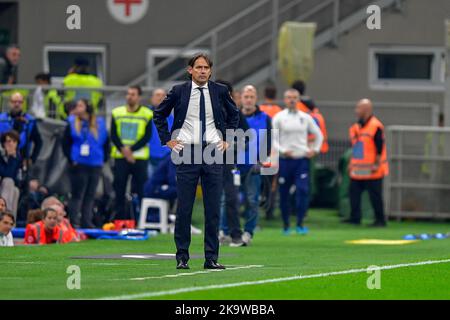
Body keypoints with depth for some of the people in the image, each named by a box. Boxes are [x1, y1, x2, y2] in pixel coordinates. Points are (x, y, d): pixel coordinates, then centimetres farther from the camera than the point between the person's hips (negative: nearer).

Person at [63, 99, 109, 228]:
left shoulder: (100, 124, 7)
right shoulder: (72, 123, 2)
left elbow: (106, 143, 13)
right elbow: (66, 144, 2)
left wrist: (104, 159, 3)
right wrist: (71, 159, -6)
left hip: (95, 165, 3)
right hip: (79, 164, -3)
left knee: (90, 196, 6)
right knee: (77, 195, -3)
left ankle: (87, 221, 11)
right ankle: (74, 221, -2)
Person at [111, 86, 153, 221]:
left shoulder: (147, 114, 1)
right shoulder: (117, 113, 9)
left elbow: (147, 136, -4)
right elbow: (113, 135, 4)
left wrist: (131, 149, -15)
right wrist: (123, 150, -11)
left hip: (139, 157, -2)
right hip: (120, 157, 2)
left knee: (140, 190, -4)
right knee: (119, 189, 3)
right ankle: (119, 219, 8)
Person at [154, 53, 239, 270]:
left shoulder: (220, 91, 4)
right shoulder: (179, 91, 1)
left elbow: (233, 114, 21)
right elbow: (159, 114, 14)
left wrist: (227, 139, 12)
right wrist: (167, 139, 6)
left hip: (213, 153, 1)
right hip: (187, 153, -1)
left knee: (213, 209, 1)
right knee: (184, 208, -1)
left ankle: (212, 258, 5)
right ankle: (182, 257, 5)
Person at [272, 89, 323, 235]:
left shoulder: (306, 118, 10)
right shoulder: (279, 118, 3)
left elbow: (318, 135, 20)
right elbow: (272, 138, -1)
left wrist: (315, 150, 7)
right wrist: (282, 150, -15)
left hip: (302, 159, 1)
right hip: (285, 160, -1)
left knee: (303, 190, -14)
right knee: (284, 193, 3)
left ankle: (300, 224, -10)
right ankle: (286, 225, 15)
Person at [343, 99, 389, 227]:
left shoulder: (376, 126, -14)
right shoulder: (356, 127, 12)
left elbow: (380, 147, -15)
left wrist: (376, 164, -17)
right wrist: (351, 163, 19)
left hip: (371, 170, -8)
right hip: (357, 169, 8)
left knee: (375, 196, -2)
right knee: (354, 192, 6)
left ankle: (380, 220, 5)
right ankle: (355, 218, 13)